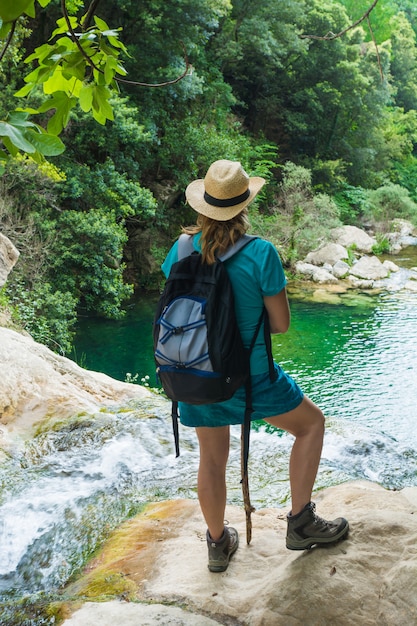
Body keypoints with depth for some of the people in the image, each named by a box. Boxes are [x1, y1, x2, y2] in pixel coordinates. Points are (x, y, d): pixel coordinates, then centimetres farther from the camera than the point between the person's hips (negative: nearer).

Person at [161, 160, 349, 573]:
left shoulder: (181, 250, -4)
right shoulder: (260, 253, -17)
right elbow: (281, 324, -9)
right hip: (248, 375, -4)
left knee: (212, 459, 18)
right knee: (311, 423, 18)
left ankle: (218, 544, 35)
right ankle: (301, 522, 22)